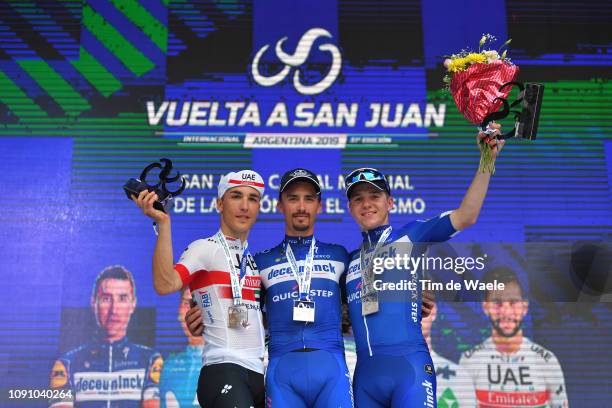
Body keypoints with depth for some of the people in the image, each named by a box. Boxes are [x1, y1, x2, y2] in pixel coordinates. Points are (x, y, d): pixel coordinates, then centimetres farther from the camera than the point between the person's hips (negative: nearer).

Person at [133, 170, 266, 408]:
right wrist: (163, 222, -25)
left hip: (263, 373, 7)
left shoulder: (257, 259, 20)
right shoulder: (205, 248, -2)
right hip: (223, 368, -7)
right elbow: (165, 285, -22)